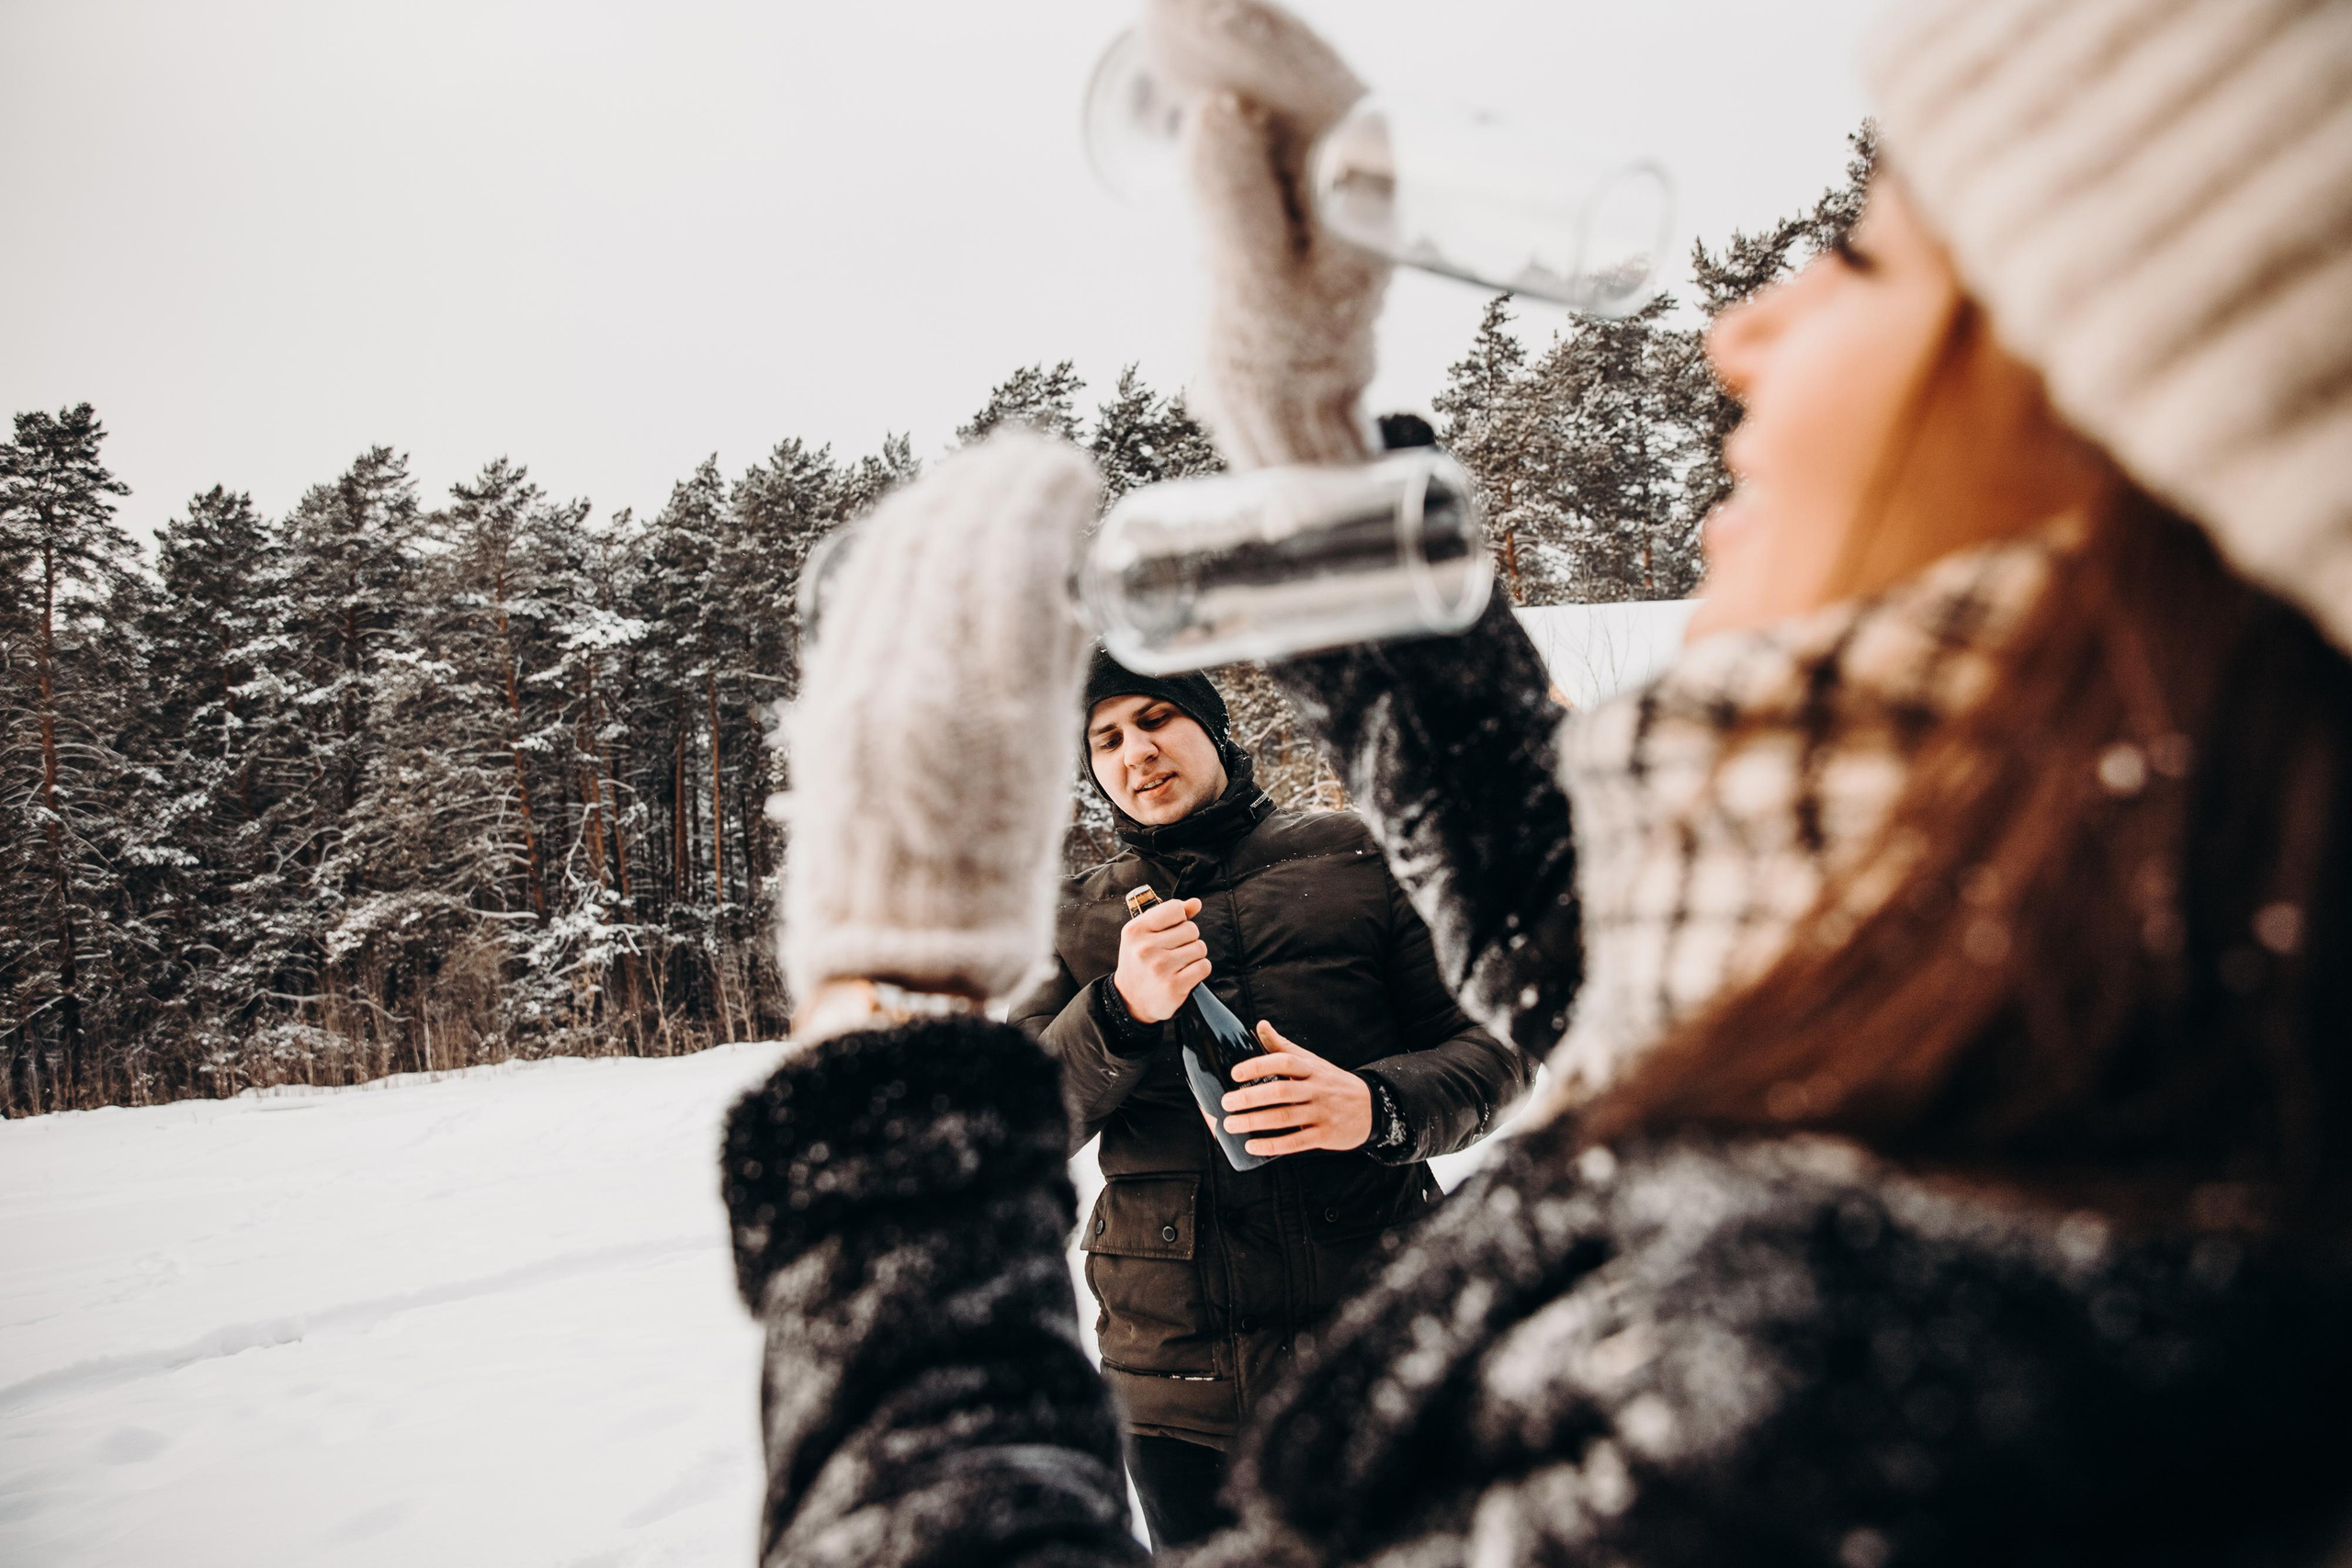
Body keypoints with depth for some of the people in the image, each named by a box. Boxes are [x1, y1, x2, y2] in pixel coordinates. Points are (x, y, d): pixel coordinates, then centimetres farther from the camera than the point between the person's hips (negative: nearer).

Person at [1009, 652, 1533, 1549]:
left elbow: (1494, 1047, 0)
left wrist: (1378, 1107, -20)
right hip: (1175, 1368, 2)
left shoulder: (1354, 858, 4)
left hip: (1373, 1339, -1)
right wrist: (1121, 1011, -17)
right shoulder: (1078, 920, 10)